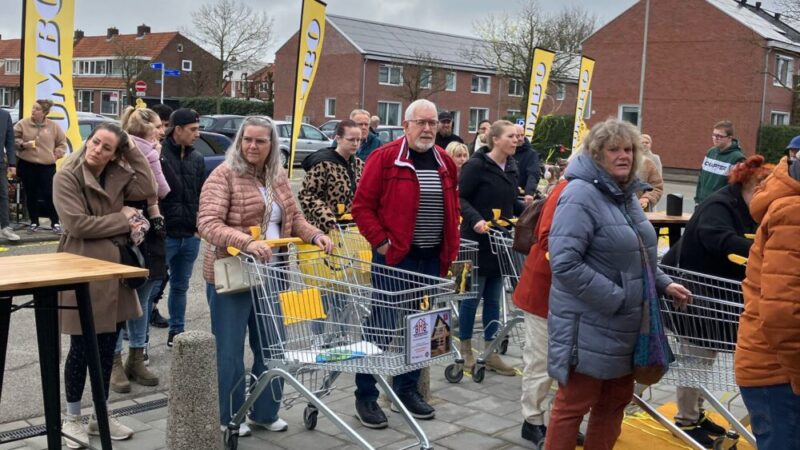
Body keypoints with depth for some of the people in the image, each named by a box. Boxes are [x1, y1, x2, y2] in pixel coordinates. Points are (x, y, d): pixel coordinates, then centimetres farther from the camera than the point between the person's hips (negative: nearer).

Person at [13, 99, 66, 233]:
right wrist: (23, 144, -15)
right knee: (31, 194, 7)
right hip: (26, 165, 1)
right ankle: (34, 222, 18)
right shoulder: (23, 124, 1)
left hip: (47, 166, -1)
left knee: (49, 194, -3)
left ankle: (55, 222, 6)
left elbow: (62, 143, 10)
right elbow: (14, 139, 4)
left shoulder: (53, 126, 1)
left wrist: (55, 154, -2)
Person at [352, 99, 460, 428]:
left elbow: (453, 208, 19)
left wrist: (451, 248, 10)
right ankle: (366, 396, 11)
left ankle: (407, 389, 28)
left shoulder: (445, 163, 10)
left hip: (431, 259, 6)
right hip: (393, 257, -6)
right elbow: (362, 205, -8)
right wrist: (380, 242, -14)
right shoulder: (385, 158, -7)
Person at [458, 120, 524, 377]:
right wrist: (475, 219, -28)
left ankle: (490, 352, 19)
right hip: (477, 241, -7)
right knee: (473, 296, 4)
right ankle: (465, 349, 19)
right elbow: (460, 198, -15)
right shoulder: (476, 165, -13)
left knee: (493, 299, 11)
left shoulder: (512, 168, 10)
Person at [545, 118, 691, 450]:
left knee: (616, 400, 18)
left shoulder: (626, 194, 12)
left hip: (623, 326, 9)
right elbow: (565, 263, -26)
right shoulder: (580, 196, -17)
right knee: (573, 404, 1)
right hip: (590, 327, -9)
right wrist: (616, 298, -23)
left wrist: (663, 284, 9)